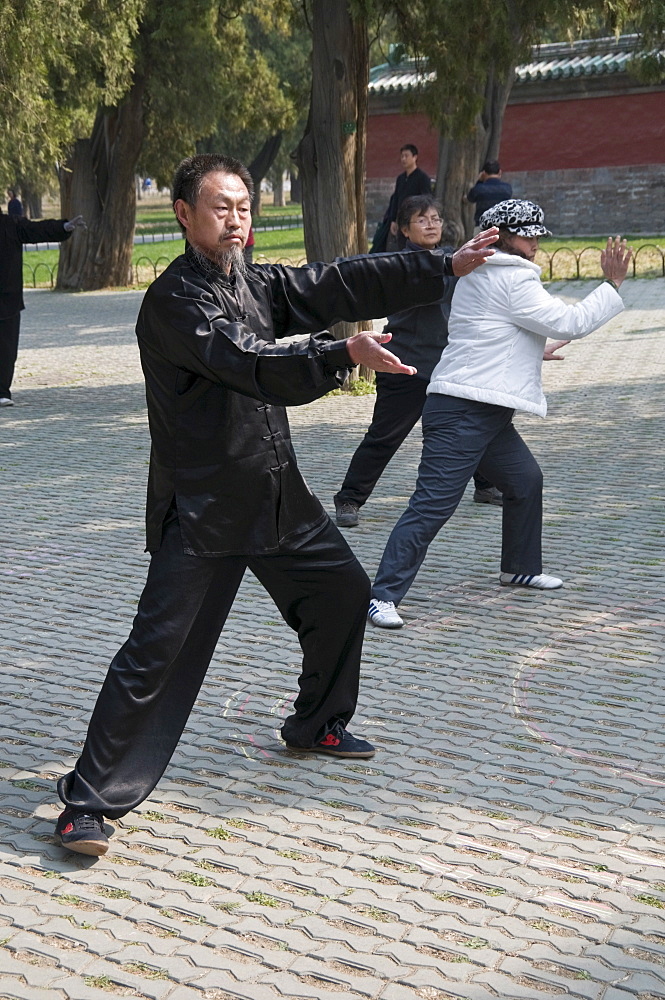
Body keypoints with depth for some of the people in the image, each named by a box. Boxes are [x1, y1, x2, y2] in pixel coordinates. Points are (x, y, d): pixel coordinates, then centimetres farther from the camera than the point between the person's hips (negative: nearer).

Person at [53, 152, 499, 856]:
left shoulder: (257, 284, 9)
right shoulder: (173, 301, -16)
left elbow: (343, 285, 9)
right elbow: (256, 367, -29)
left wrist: (447, 265, 7)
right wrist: (344, 355, -43)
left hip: (277, 495, 9)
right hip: (201, 511, -8)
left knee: (343, 591, 19)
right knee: (158, 653, -10)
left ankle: (316, 724, 40)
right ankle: (90, 801, -1)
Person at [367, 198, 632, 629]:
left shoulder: (481, 275, 19)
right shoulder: (512, 280, -10)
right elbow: (569, 323, -13)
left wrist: (535, 353, 37)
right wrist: (612, 285, -5)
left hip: (489, 415, 11)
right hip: (462, 414, -11)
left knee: (526, 481, 22)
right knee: (433, 504, -13)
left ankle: (521, 568, 37)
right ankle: (384, 594, -14)